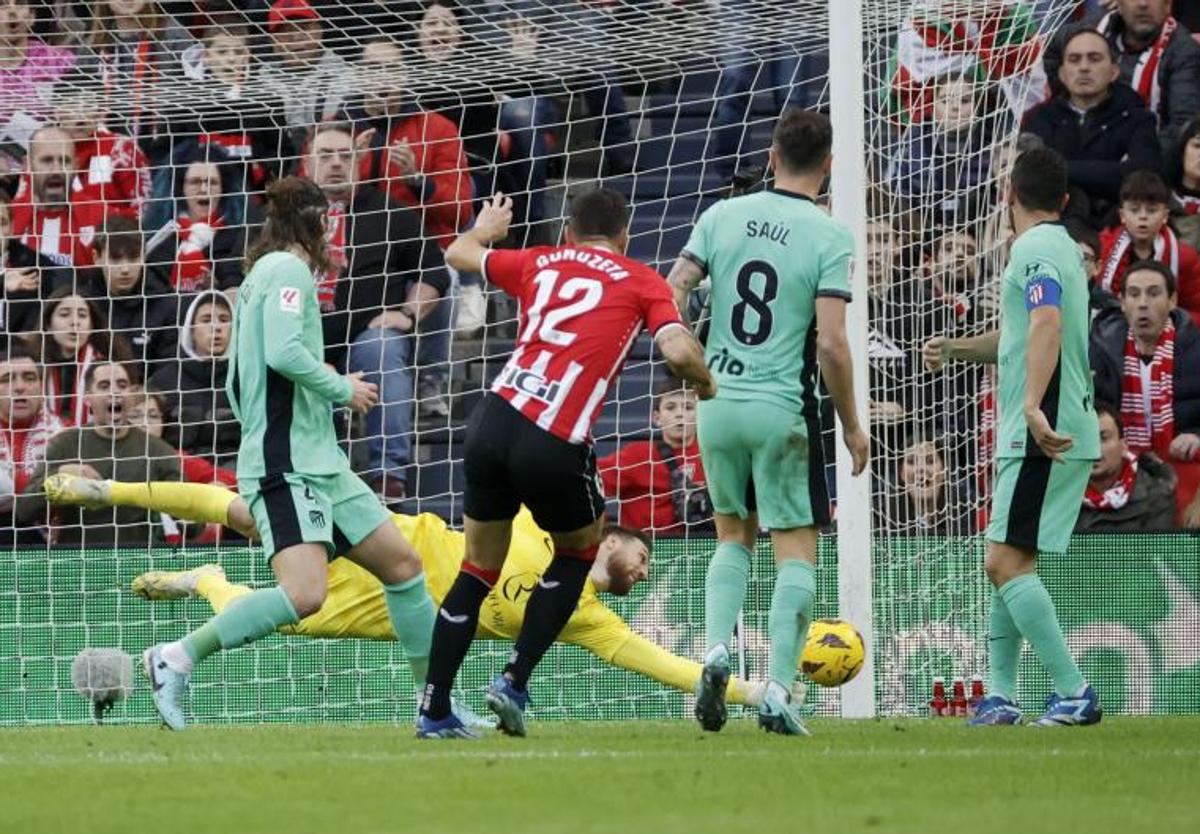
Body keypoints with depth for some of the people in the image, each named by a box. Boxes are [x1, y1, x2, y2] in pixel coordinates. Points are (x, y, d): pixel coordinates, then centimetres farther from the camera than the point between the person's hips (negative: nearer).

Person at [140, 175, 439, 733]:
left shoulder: (258, 277, 21)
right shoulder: (288, 269, -7)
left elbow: (236, 386, 24)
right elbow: (283, 352, -22)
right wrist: (342, 390, -8)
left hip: (318, 462, 11)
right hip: (287, 466, -11)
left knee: (401, 563, 9)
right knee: (304, 594, -25)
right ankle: (177, 659, -15)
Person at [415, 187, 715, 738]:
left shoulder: (540, 263, 20)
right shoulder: (641, 282, 9)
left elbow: (459, 253, 37)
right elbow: (679, 352, -6)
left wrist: (485, 227, 59)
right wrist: (706, 386, 16)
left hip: (493, 421, 4)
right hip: (556, 446, -4)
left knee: (479, 568, 19)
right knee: (580, 550, 25)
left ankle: (434, 710, 14)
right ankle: (515, 679, 13)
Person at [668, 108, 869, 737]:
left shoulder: (723, 216, 2)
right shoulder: (830, 239, -9)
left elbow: (670, 296, -1)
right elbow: (831, 343, -14)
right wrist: (851, 425, -2)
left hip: (718, 401, 4)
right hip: (784, 410, -4)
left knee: (734, 535, 21)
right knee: (796, 548, 4)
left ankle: (715, 650, 1)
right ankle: (778, 691, -6)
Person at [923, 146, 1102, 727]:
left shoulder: (1036, 250, -12)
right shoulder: (1059, 248, 20)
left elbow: (1047, 324, -30)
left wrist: (1034, 406, -41)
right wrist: (954, 349, 28)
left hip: (1046, 437, -10)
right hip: (1039, 436, 10)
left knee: (1006, 561, -13)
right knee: (1008, 563, 13)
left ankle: (1074, 694, -16)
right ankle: (1000, 698, 14)